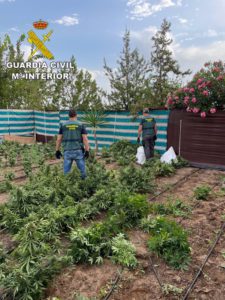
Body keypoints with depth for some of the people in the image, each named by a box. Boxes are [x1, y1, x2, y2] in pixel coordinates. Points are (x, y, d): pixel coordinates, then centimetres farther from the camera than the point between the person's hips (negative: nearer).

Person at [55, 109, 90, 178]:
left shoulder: (63, 125, 4)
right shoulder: (81, 125, 0)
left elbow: (59, 139, 4)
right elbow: (85, 139, -7)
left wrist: (57, 151, 12)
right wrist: (87, 151, -4)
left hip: (67, 151, 1)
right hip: (78, 151, -1)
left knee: (66, 171, 7)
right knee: (82, 170, 9)